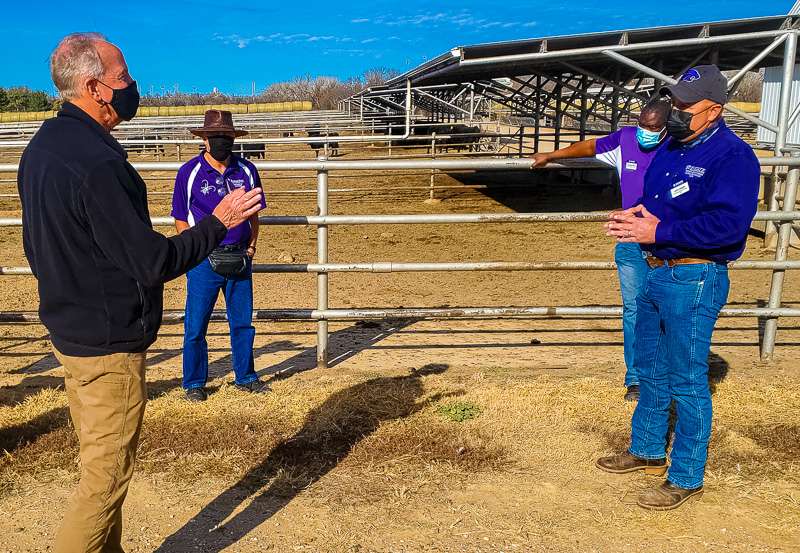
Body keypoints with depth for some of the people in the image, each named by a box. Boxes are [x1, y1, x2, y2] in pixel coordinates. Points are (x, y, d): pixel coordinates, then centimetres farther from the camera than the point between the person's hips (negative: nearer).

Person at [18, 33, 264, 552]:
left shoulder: (41, 148, 6)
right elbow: (154, 264, -23)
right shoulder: (98, 163, -25)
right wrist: (220, 222, -13)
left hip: (68, 330, 10)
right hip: (109, 344, -10)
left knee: (99, 464, 22)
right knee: (107, 477, 4)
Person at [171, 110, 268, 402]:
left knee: (243, 322, 12)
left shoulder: (247, 170, 5)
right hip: (204, 259, -3)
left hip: (240, 257, 3)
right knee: (196, 325, 4)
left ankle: (245, 377, 27)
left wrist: (251, 246, 3)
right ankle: (194, 383, 19)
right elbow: (181, 220, 0)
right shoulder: (189, 172, -4)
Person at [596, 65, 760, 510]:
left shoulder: (733, 156, -16)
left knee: (687, 382, 1)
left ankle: (687, 478, 16)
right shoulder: (671, 148, 11)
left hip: (694, 281, -9)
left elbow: (727, 223, -27)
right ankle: (647, 451, 37)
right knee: (651, 370, 19)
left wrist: (659, 231, -24)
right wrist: (638, 213, -1)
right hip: (656, 273, 9)